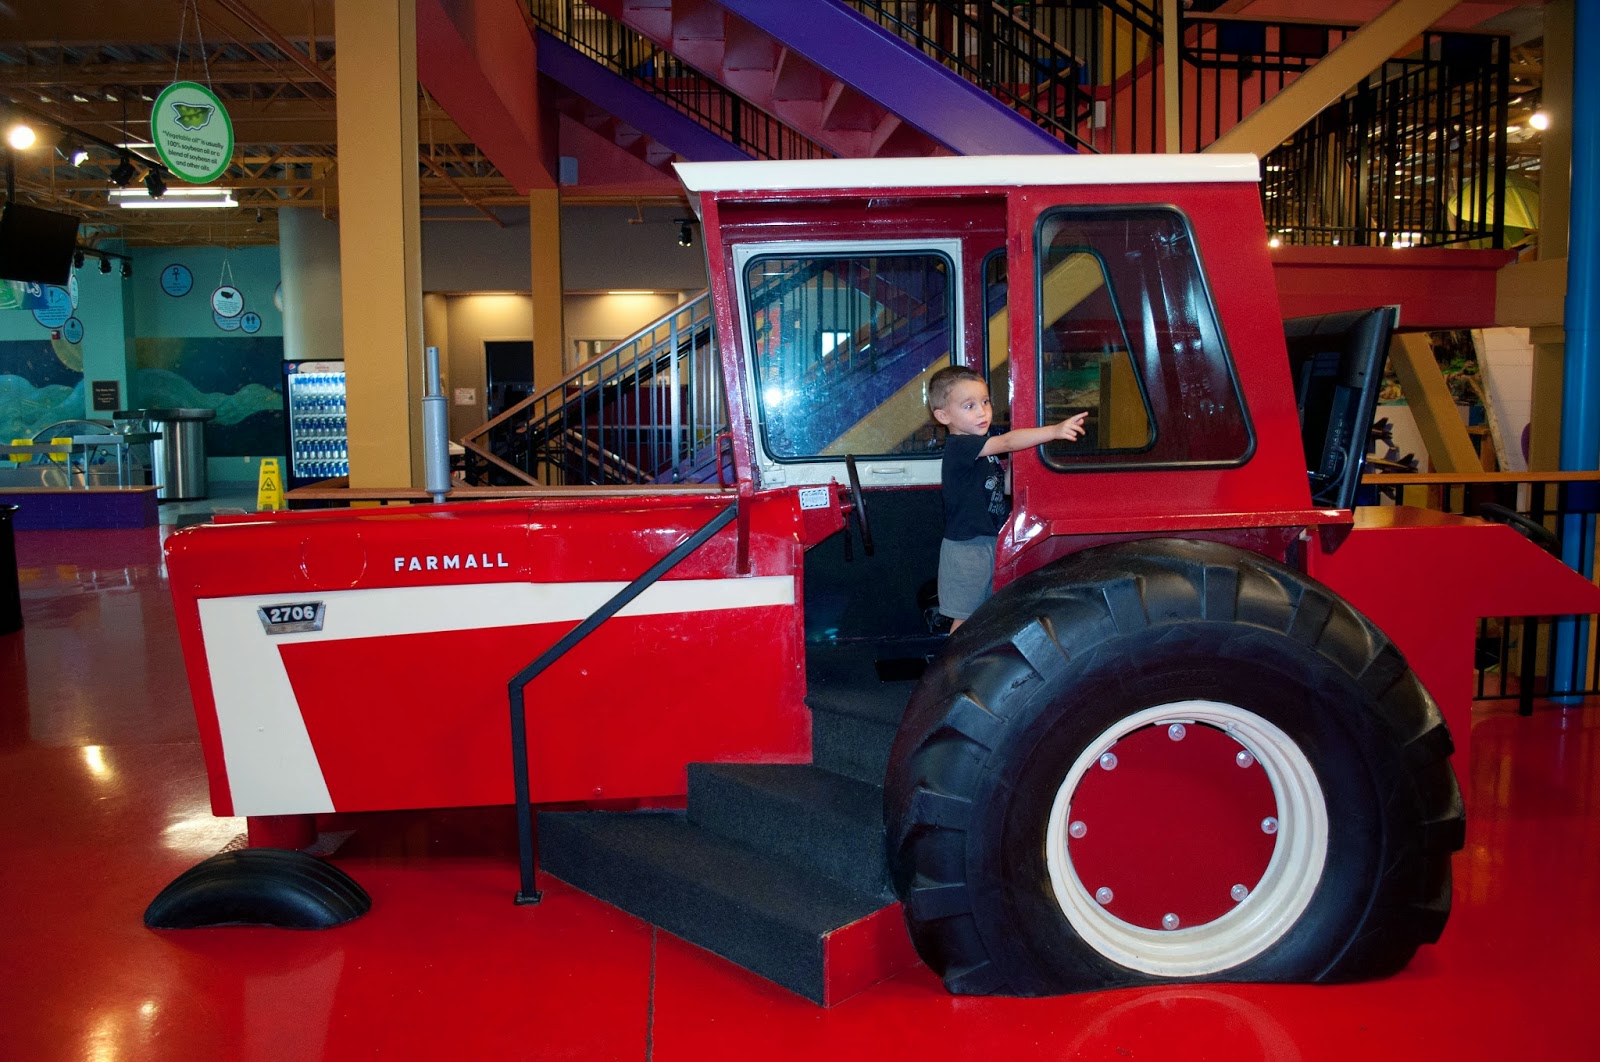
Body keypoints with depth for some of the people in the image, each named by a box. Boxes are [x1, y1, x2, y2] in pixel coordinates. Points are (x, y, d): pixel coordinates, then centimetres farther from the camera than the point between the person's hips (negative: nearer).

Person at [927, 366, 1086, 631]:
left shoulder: (983, 442, 10)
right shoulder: (958, 446, -21)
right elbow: (1008, 442, -32)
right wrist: (1055, 430, -40)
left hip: (990, 540, 9)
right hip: (965, 547, -9)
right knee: (965, 620, 1)